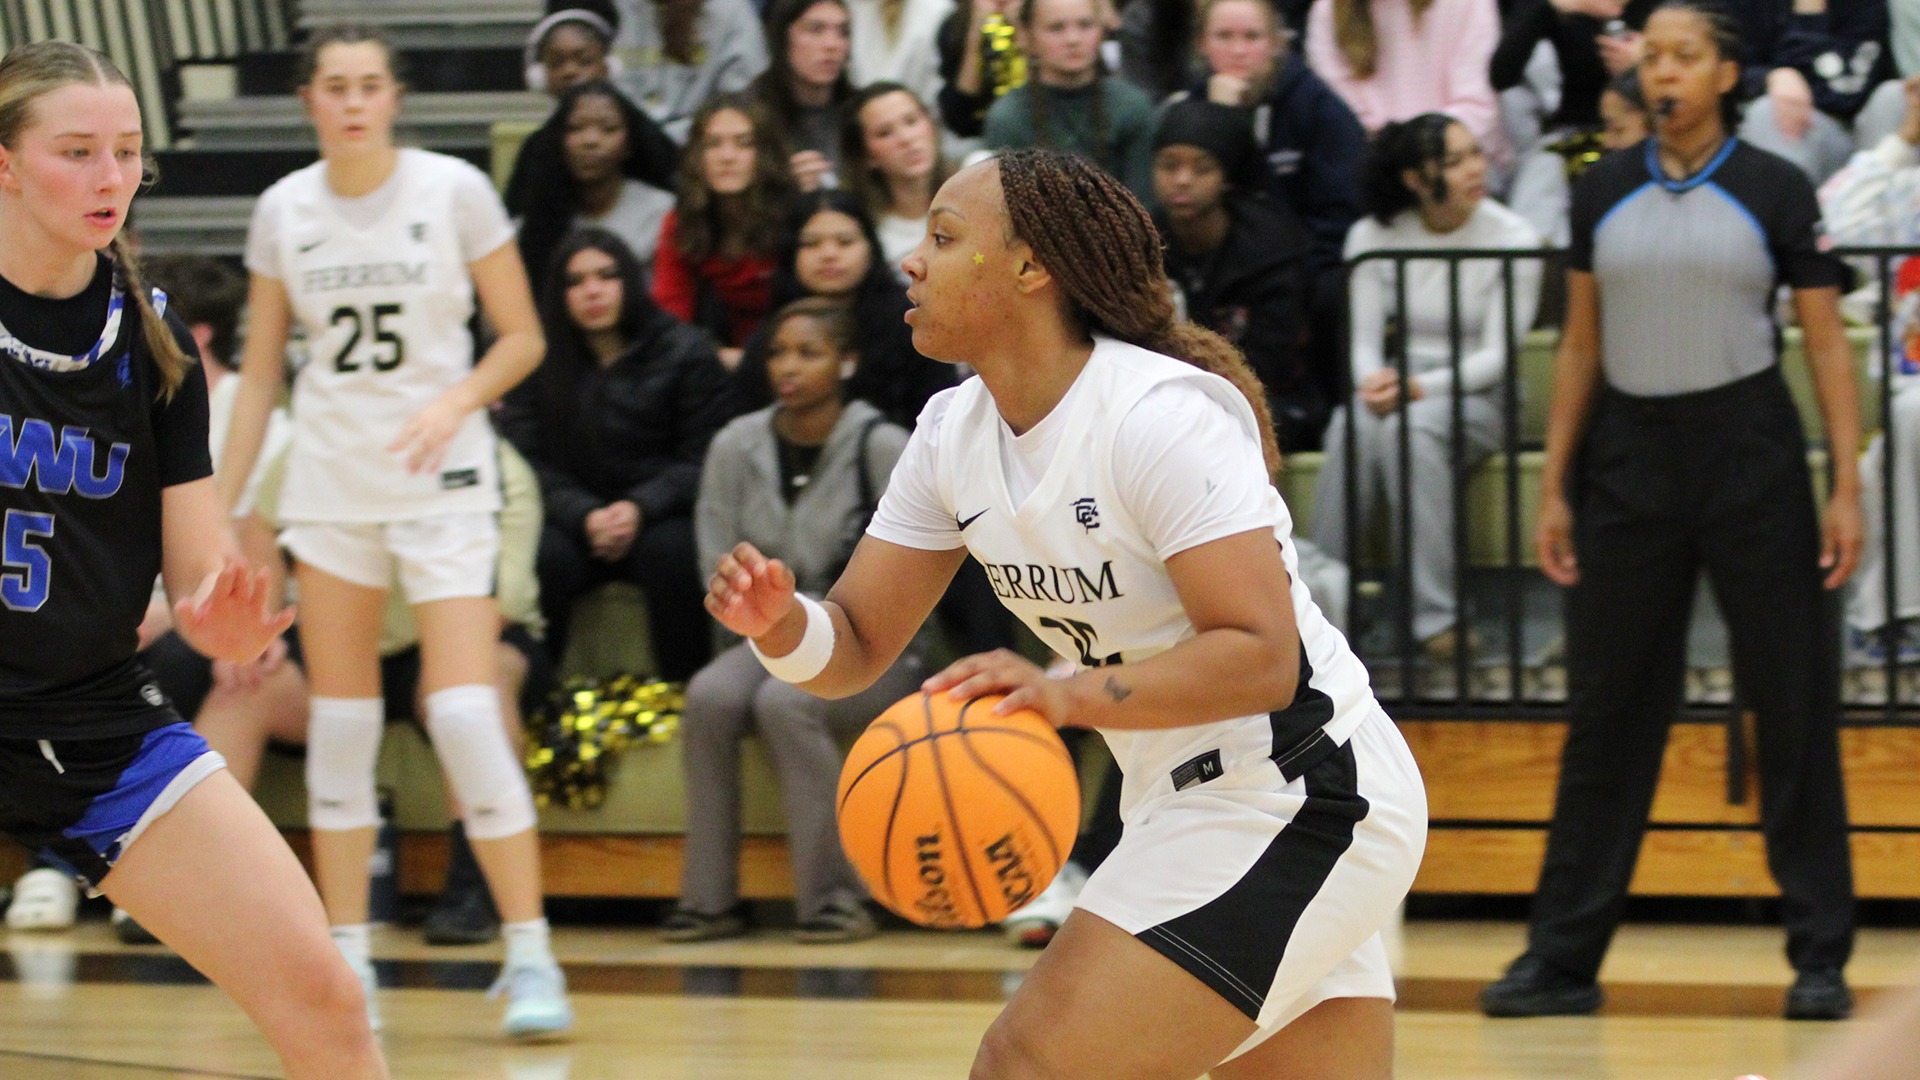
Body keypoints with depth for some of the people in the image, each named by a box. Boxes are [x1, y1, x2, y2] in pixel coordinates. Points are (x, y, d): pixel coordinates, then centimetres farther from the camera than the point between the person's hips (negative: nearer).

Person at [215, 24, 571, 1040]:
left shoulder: (454, 191, -7)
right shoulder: (283, 211, 2)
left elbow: (522, 337, -1)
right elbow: (258, 373, 10)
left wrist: (455, 401, -20)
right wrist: (217, 510, 6)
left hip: (440, 479, -3)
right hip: (330, 479, 3)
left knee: (464, 713, -13)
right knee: (339, 720, 4)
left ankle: (529, 955, -7)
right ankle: (347, 958, 12)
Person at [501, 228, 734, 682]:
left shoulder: (686, 351, 2)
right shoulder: (540, 360, 7)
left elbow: (705, 457, -2)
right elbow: (529, 461, -1)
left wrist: (641, 508, -18)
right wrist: (585, 516, -18)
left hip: (660, 514, -1)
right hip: (576, 520, 1)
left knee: (670, 552, -34)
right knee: (544, 557, -31)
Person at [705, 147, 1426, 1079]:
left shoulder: (1159, 415, -21)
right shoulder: (954, 432, 5)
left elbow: (1261, 656, -27)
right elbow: (855, 646, 6)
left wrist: (1073, 695, -37)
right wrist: (779, 623, -16)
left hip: (1290, 800, -9)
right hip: (1186, 803, 9)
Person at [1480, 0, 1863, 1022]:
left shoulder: (1774, 191, -2)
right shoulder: (1603, 193, 6)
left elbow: (1827, 343, -1)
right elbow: (1580, 346, 11)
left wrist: (1848, 487, -8)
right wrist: (1554, 488, 7)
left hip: (1747, 448, -3)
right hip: (1630, 451, 3)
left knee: (1793, 702, -1)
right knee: (1608, 707, 5)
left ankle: (1820, 956, 6)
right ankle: (1563, 955, 10)